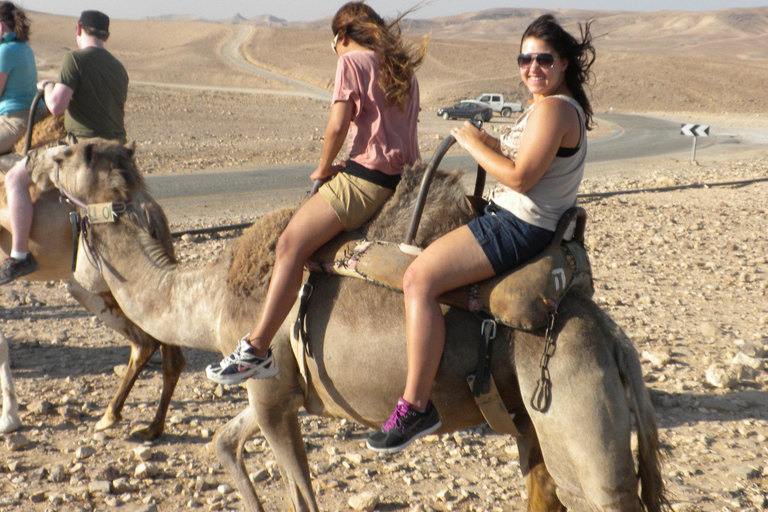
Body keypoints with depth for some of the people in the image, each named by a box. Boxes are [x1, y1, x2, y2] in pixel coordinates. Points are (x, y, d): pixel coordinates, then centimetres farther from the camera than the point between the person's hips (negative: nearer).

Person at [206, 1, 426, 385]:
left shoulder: (351, 62, -3)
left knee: (291, 243, -11)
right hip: (403, 177, 9)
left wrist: (324, 169, 5)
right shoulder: (404, 68, 19)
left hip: (365, 178, -9)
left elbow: (338, 126, -12)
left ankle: (256, 349, -17)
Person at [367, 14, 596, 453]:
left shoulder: (553, 109, -17)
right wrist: (484, 139, 7)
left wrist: (474, 143, -12)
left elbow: (520, 177, -24)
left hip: (517, 227, -12)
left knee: (420, 277, -23)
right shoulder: (557, 106, 16)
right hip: (516, 222, 12)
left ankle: (416, 405, -22)